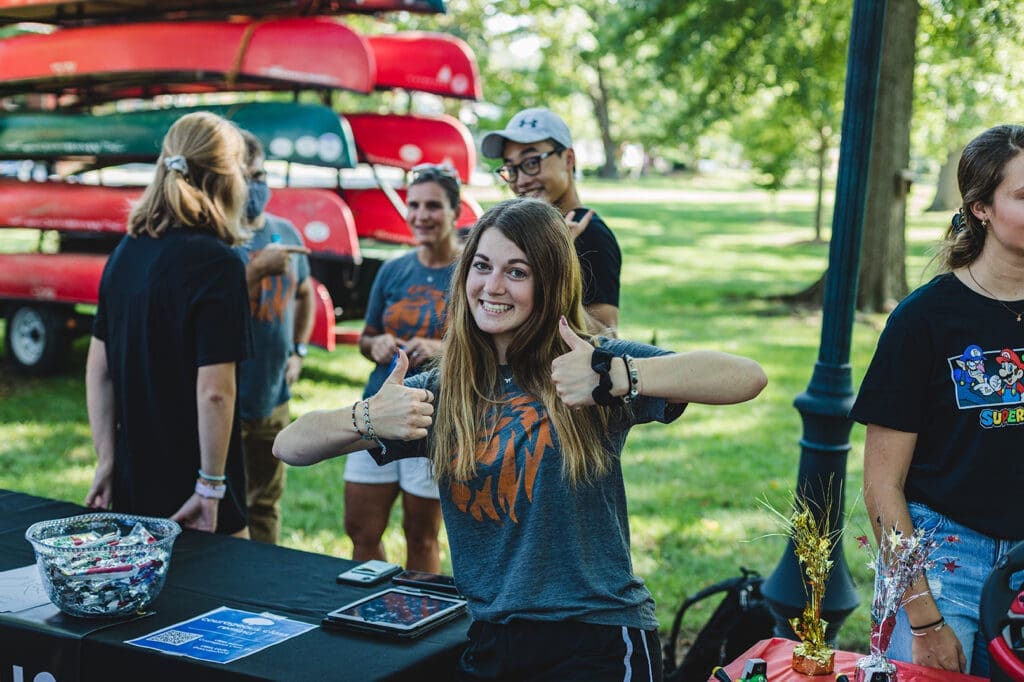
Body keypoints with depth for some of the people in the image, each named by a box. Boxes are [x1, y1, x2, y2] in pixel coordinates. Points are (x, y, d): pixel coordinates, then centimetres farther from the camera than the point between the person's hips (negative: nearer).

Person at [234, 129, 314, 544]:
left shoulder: (286, 233, 8)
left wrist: (298, 351, 13)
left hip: (274, 399, 6)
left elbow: (304, 294, 23)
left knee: (266, 504, 18)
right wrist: (257, 269, -29)